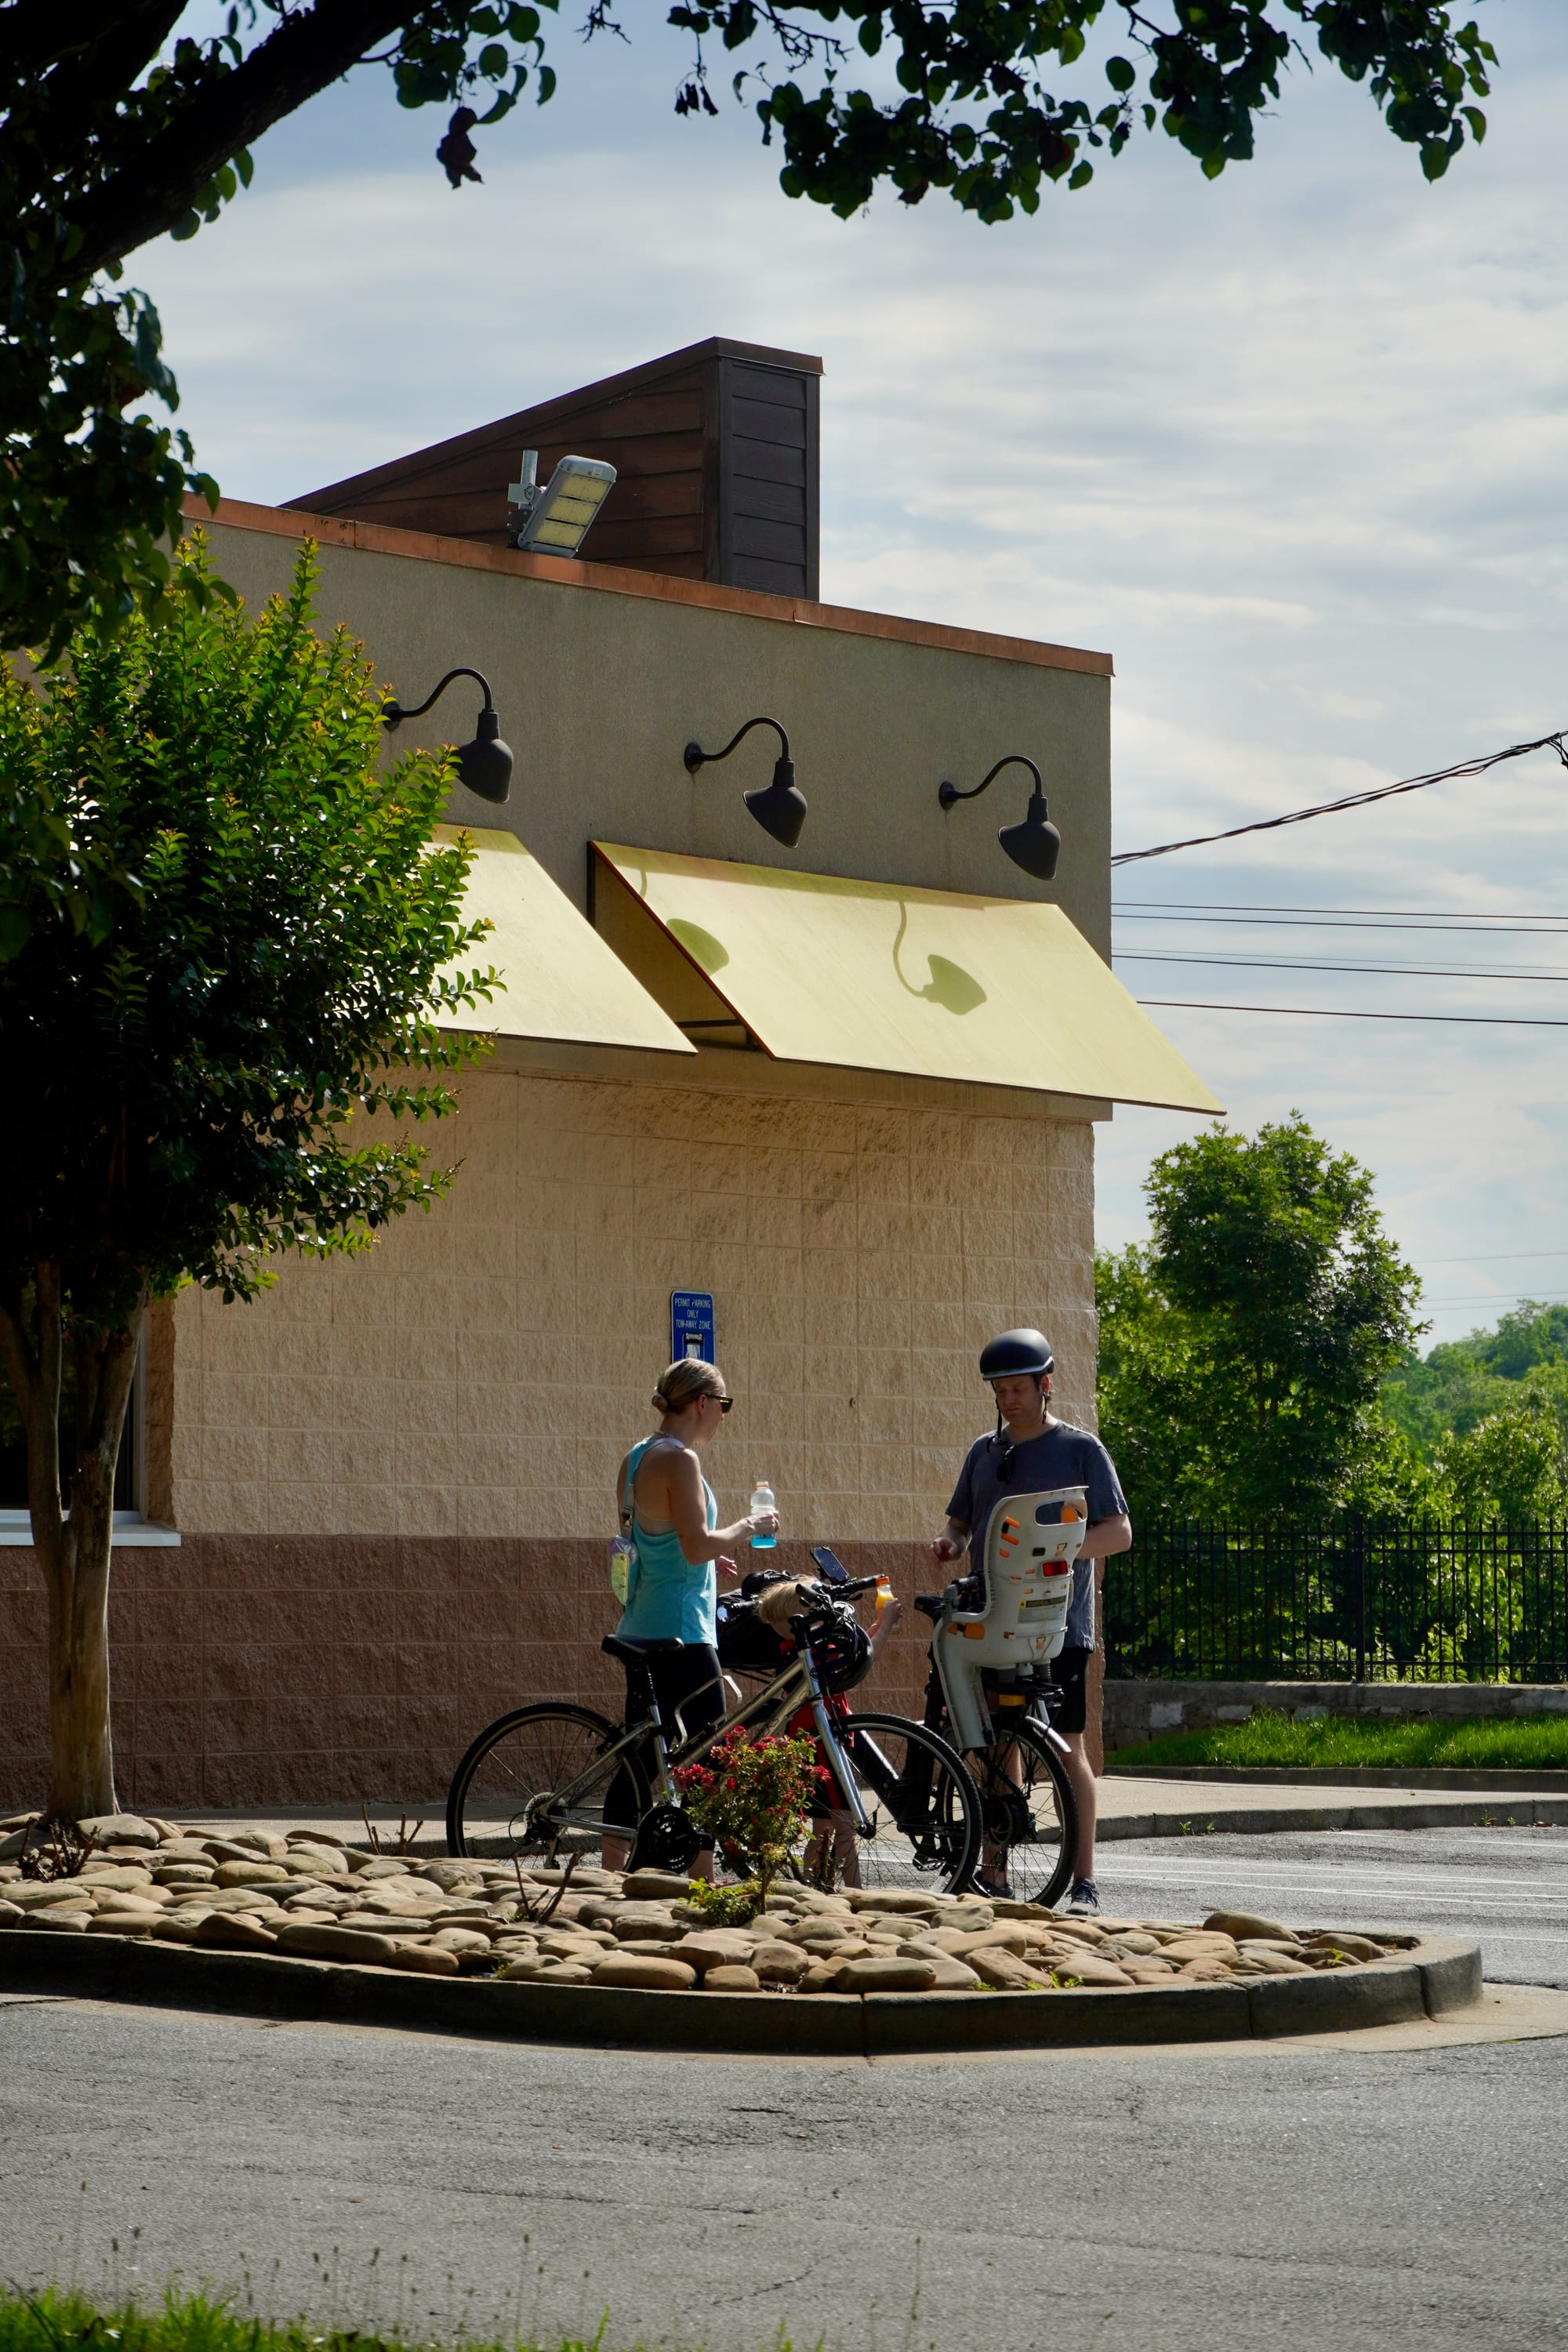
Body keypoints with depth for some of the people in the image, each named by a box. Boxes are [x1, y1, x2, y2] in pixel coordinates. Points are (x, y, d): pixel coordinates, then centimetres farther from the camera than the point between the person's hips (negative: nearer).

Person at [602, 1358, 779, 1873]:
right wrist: (749, 1526, -7)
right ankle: (704, 1882, -6)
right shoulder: (678, 1460, -15)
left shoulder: (637, 1458, 14)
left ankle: (611, 1876, 13)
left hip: (640, 1628, 10)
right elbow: (698, 1545, -21)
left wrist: (707, 1560, 23)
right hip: (681, 1631, -10)